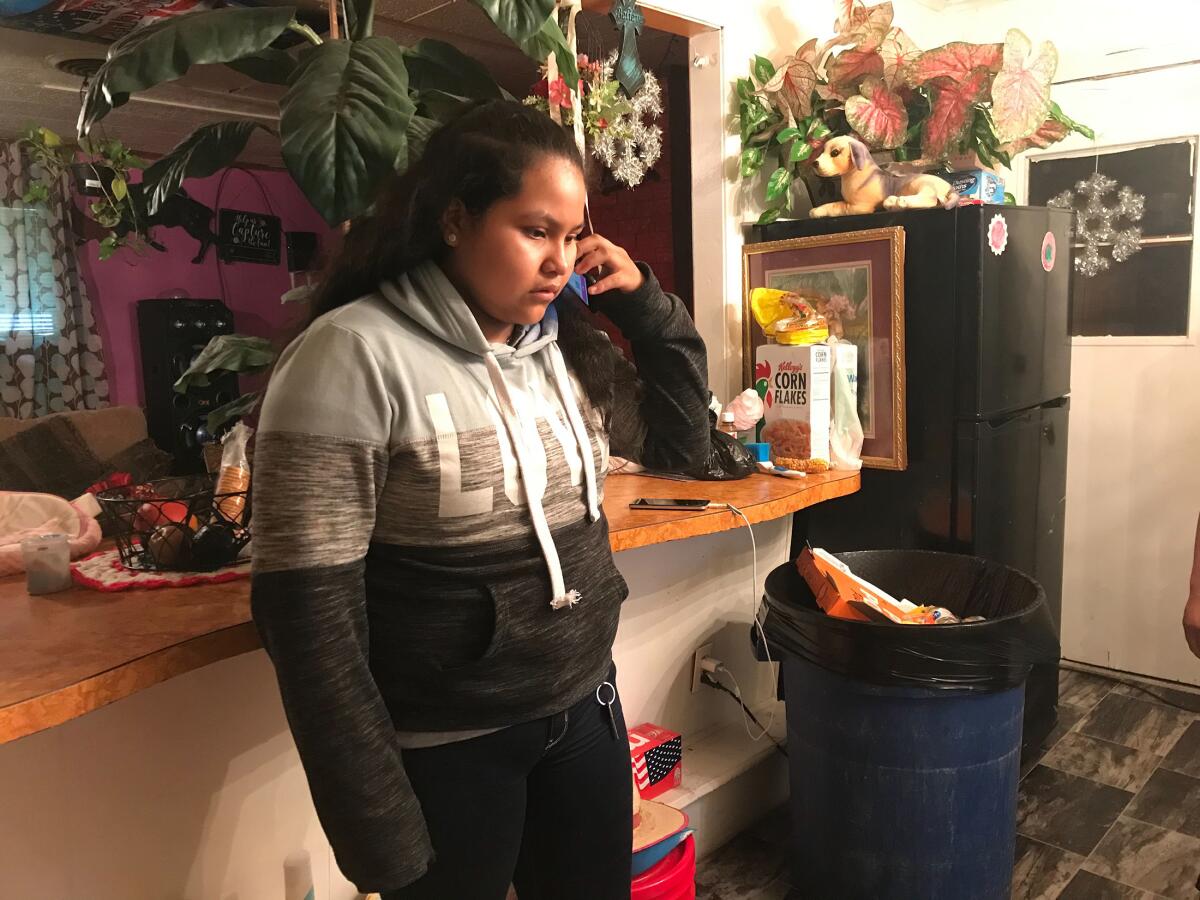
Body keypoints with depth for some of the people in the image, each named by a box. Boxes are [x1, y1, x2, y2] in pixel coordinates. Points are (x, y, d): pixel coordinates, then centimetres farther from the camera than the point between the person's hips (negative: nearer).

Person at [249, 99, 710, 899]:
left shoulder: (564, 344, 2)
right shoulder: (356, 355, -18)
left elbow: (681, 444, 12)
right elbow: (308, 612, -19)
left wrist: (646, 306, -2)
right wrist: (378, 826, -16)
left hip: (584, 710, 6)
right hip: (444, 751, -6)